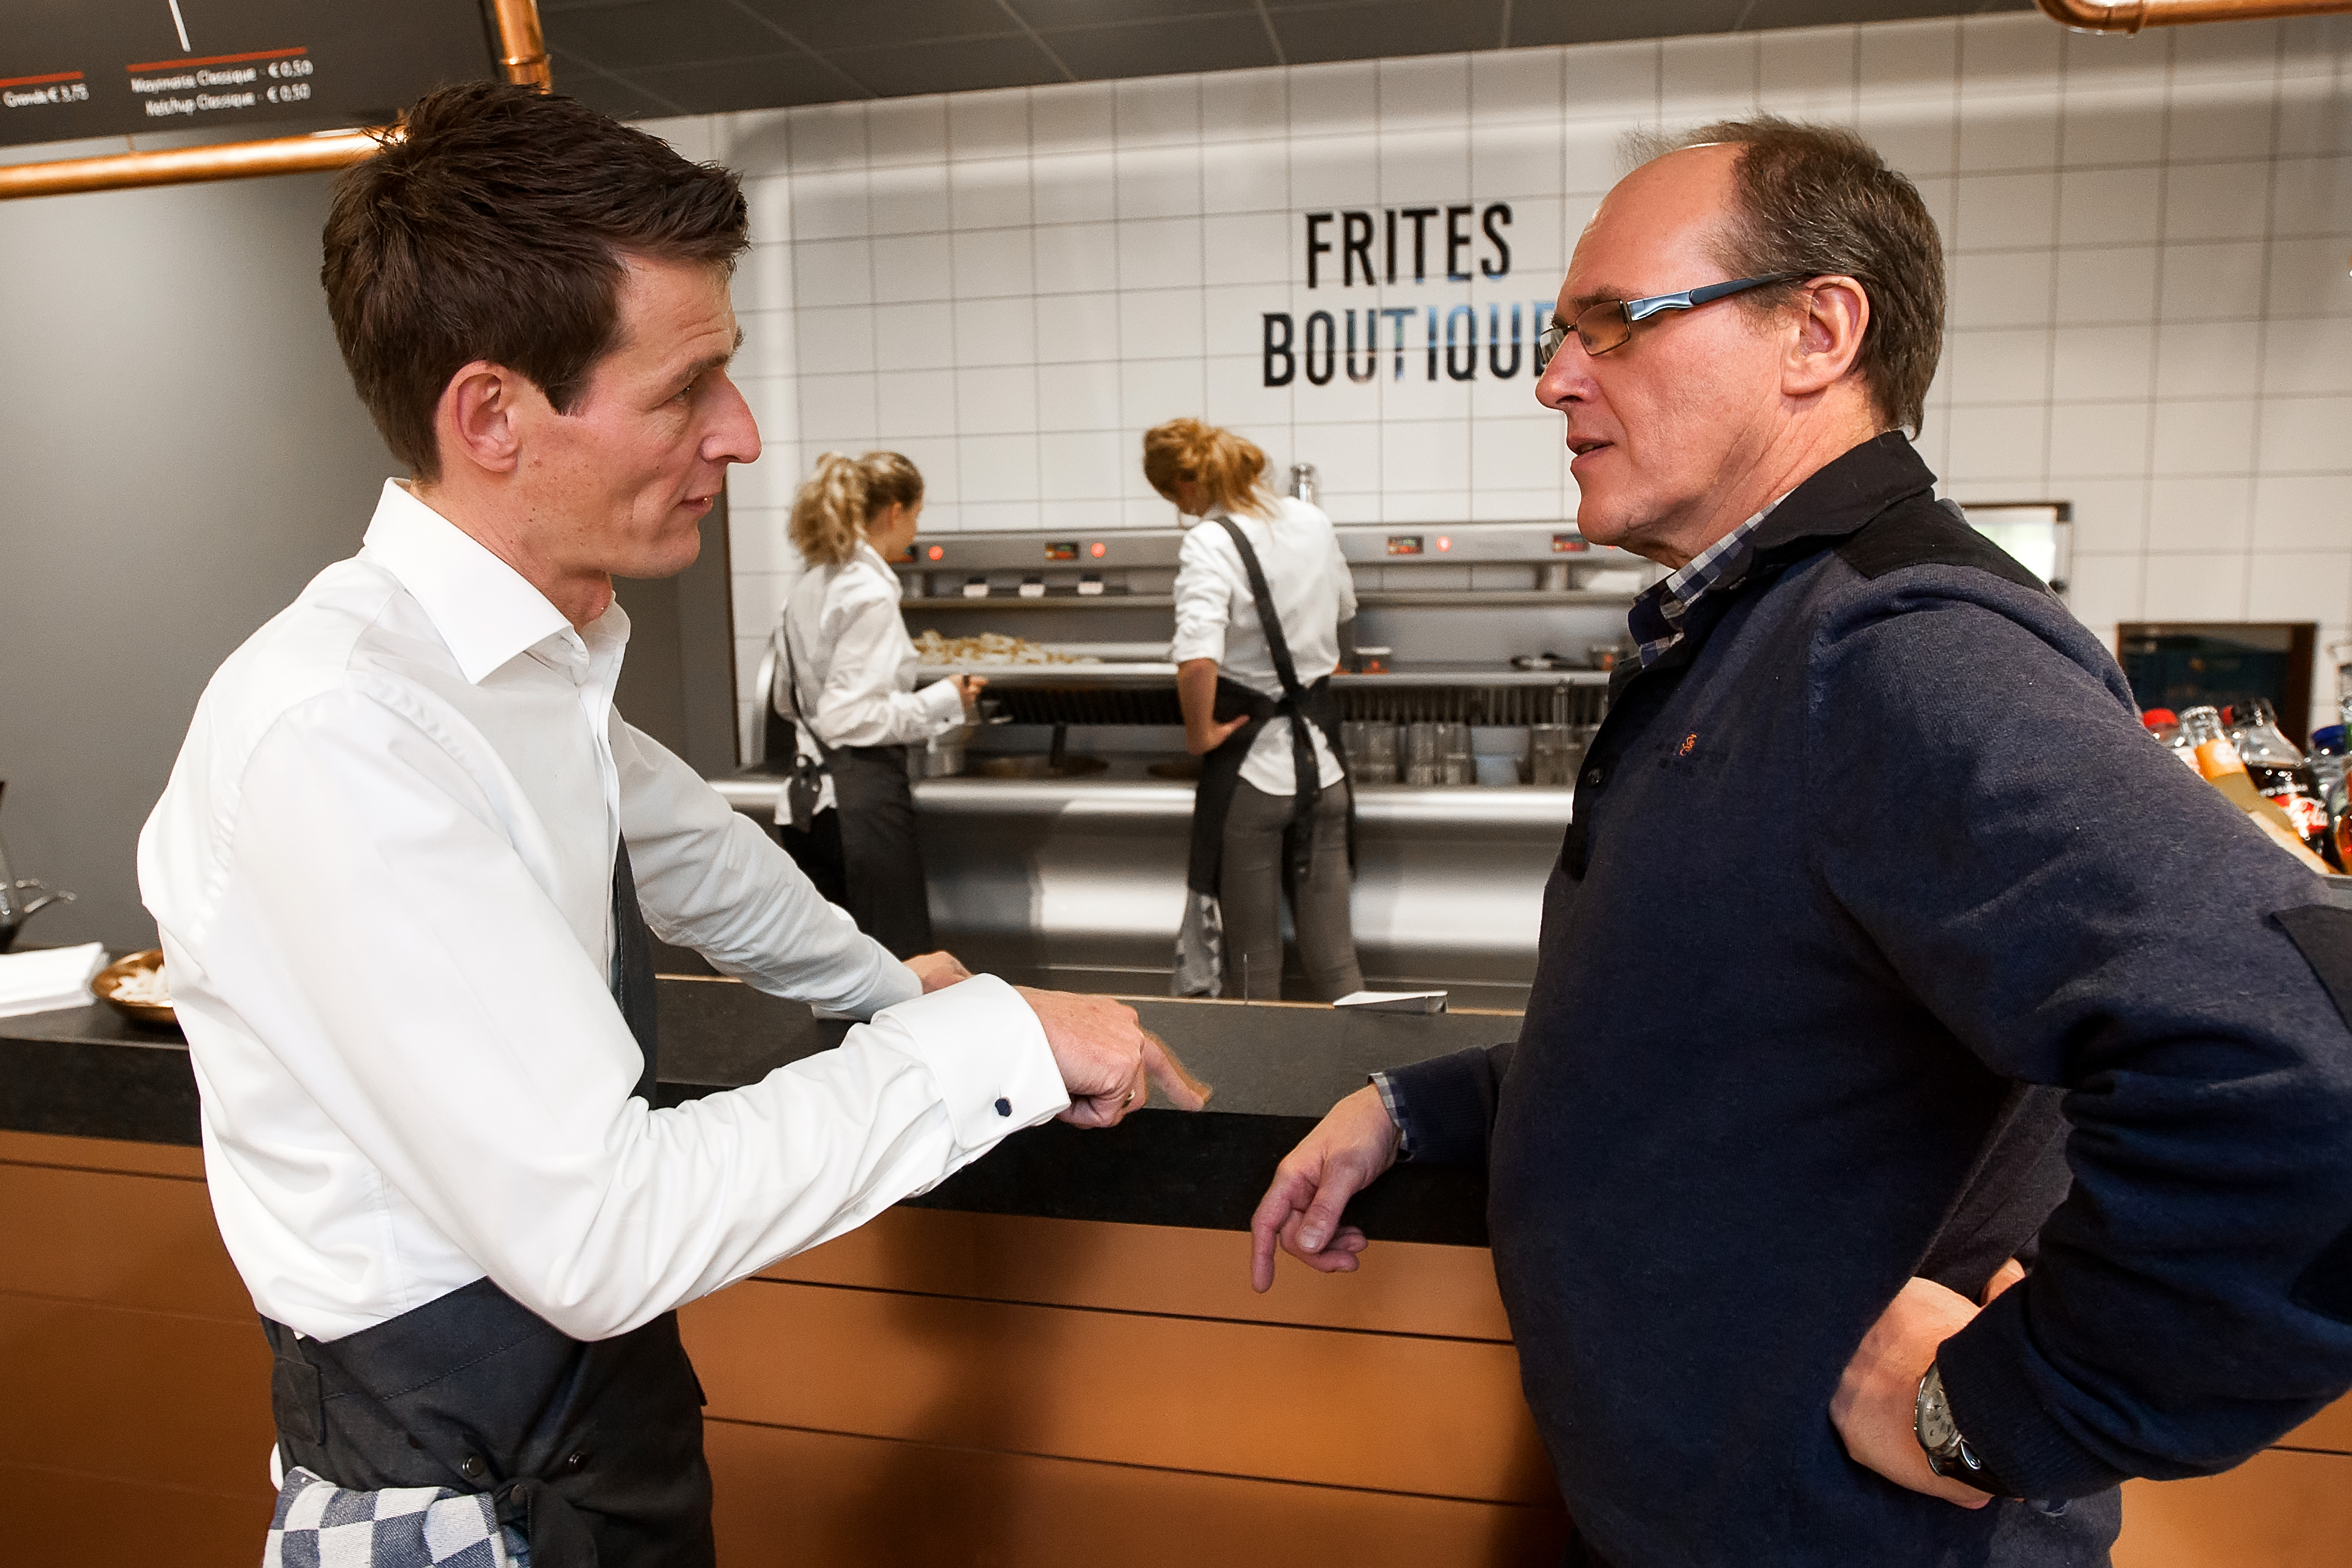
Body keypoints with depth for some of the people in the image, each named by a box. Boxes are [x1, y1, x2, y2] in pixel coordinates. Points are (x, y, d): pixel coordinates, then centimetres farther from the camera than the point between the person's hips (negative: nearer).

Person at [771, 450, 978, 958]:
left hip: (808, 799, 9)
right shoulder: (870, 594, -15)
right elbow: (848, 717, -19)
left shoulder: (810, 587, 11)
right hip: (862, 799, -9)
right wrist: (942, 701, -12)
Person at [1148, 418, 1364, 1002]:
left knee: (1253, 963, 9)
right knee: (1334, 957, 14)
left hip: (1249, 762, -5)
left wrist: (1199, 734, -15)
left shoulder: (1210, 543, -16)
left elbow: (1197, 662, -31)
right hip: (1320, 756, 6)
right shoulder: (1313, 521, 5)